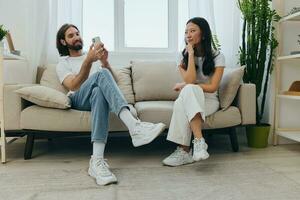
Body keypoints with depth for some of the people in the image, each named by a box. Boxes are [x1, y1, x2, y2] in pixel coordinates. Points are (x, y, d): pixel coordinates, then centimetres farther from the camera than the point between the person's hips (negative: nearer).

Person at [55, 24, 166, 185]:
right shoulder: (63, 64, 18)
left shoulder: (92, 56, 30)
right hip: (78, 100, -2)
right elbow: (74, 86, -6)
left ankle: (97, 161, -53)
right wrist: (89, 60, -19)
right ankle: (134, 128, -53)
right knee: (101, 74, -35)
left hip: (97, 94, 3)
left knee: (99, 92, -39)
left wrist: (104, 62, -8)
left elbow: (112, 79, 13)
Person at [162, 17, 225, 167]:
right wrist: (191, 54, -14)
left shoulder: (217, 57, -3)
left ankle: (184, 151, -42)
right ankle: (199, 141, -43)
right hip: (189, 100, 3)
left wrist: (185, 86, -12)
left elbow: (212, 87, -11)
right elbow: (189, 80, -14)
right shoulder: (184, 56, 4)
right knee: (184, 98, -35)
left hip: (209, 100, -2)